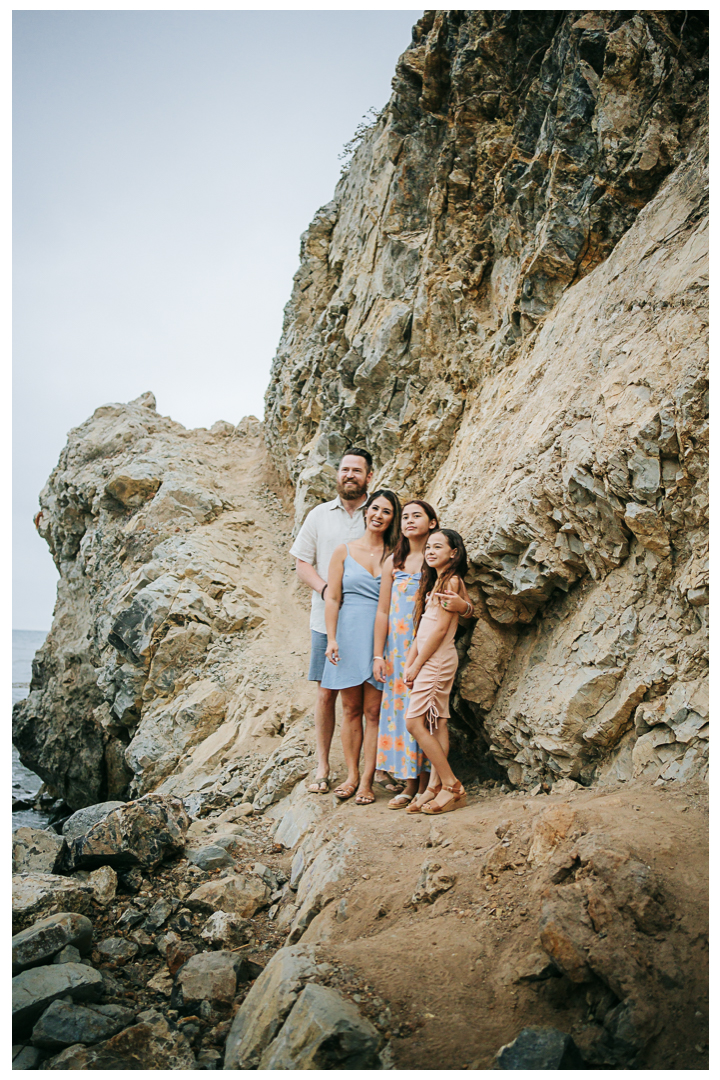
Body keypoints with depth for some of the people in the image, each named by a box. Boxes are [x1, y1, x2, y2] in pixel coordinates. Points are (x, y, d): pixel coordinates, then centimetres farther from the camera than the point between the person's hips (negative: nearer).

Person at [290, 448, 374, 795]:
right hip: (327, 620, 1)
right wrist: (326, 590, -10)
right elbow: (302, 564, 8)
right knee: (326, 693, 5)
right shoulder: (319, 515, 9)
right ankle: (322, 767, 16)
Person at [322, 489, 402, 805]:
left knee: (373, 711, 1)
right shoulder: (344, 551, 6)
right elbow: (332, 598, 3)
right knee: (351, 709, 7)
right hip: (348, 633, 1)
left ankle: (367, 780, 10)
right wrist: (331, 639, -6)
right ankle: (351, 775, 18)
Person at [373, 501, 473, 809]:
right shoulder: (393, 562, 7)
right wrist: (378, 654, 1)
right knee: (400, 708, 3)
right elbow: (383, 611, 6)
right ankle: (409, 783, 13)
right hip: (398, 648, 2)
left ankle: (426, 784, 9)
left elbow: (470, 606, 2)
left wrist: (461, 606, -22)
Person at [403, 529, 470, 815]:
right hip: (430, 661, 9)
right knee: (436, 724, 7)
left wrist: (417, 665, -11)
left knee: (414, 721, -10)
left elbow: (440, 628, -15)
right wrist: (409, 663, 7)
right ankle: (438, 785, 11)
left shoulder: (451, 581, -11)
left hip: (436, 660, -9)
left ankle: (452, 786, -6)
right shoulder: (435, 582, 18)